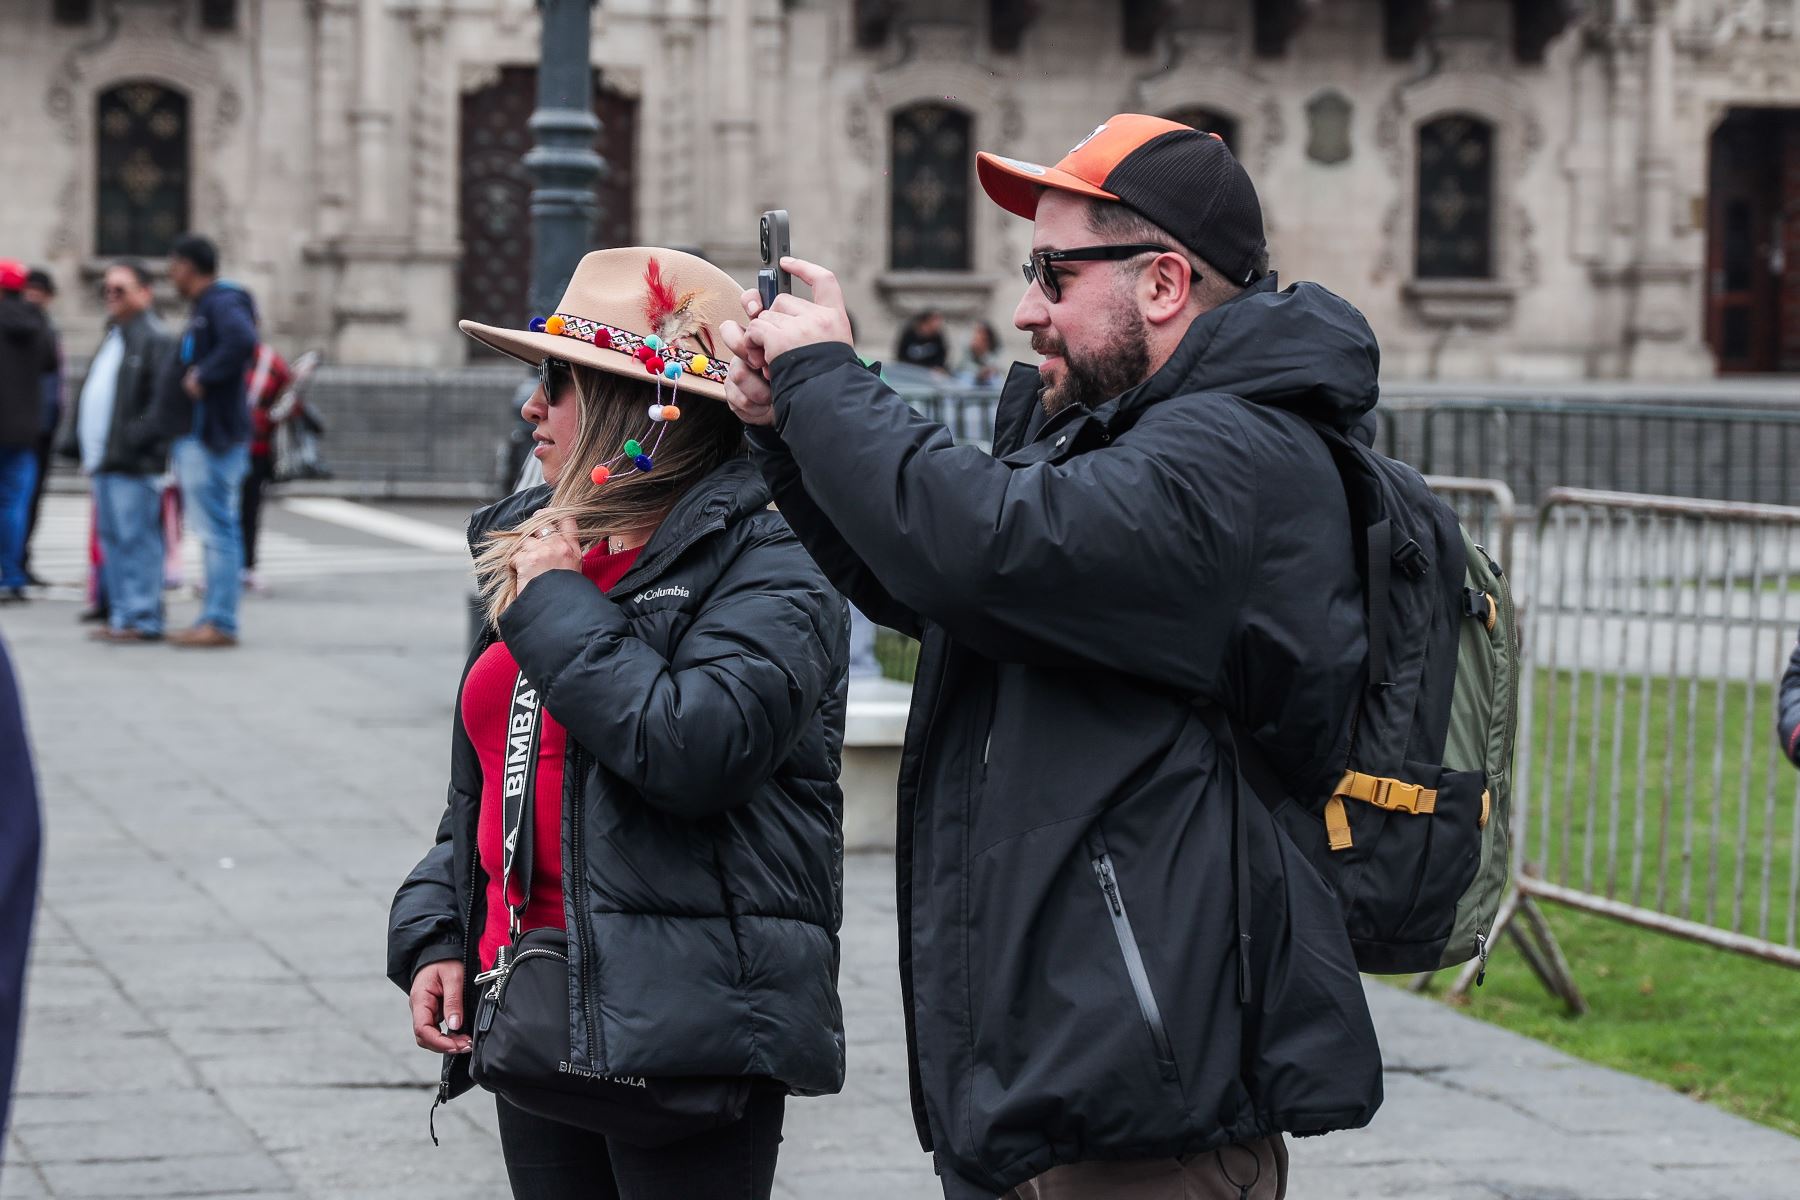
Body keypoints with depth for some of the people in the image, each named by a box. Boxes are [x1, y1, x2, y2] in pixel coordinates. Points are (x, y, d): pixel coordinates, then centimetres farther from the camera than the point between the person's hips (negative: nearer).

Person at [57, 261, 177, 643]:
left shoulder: (156, 339, -9)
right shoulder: (114, 337, 22)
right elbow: (90, 395, 25)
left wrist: (134, 440, -23)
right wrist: (76, 438, 16)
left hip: (133, 466, -10)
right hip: (103, 460, 10)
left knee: (136, 538, -8)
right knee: (112, 540, 11)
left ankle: (143, 619, -6)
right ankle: (121, 614, 16)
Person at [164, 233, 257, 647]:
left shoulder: (222, 302, -13)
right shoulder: (204, 307, 19)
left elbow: (243, 340, -32)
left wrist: (202, 376, -24)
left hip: (212, 437, -11)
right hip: (196, 437, 11)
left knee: (217, 530, -9)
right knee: (217, 530, 12)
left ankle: (221, 623, -9)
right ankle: (214, 618, 17)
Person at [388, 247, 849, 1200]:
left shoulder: (767, 557, -9)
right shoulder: (538, 544, 17)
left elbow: (697, 746, -26)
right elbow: (479, 789, 23)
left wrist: (559, 610, -14)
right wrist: (433, 935, 10)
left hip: (684, 1025, -8)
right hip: (534, 1017, 8)